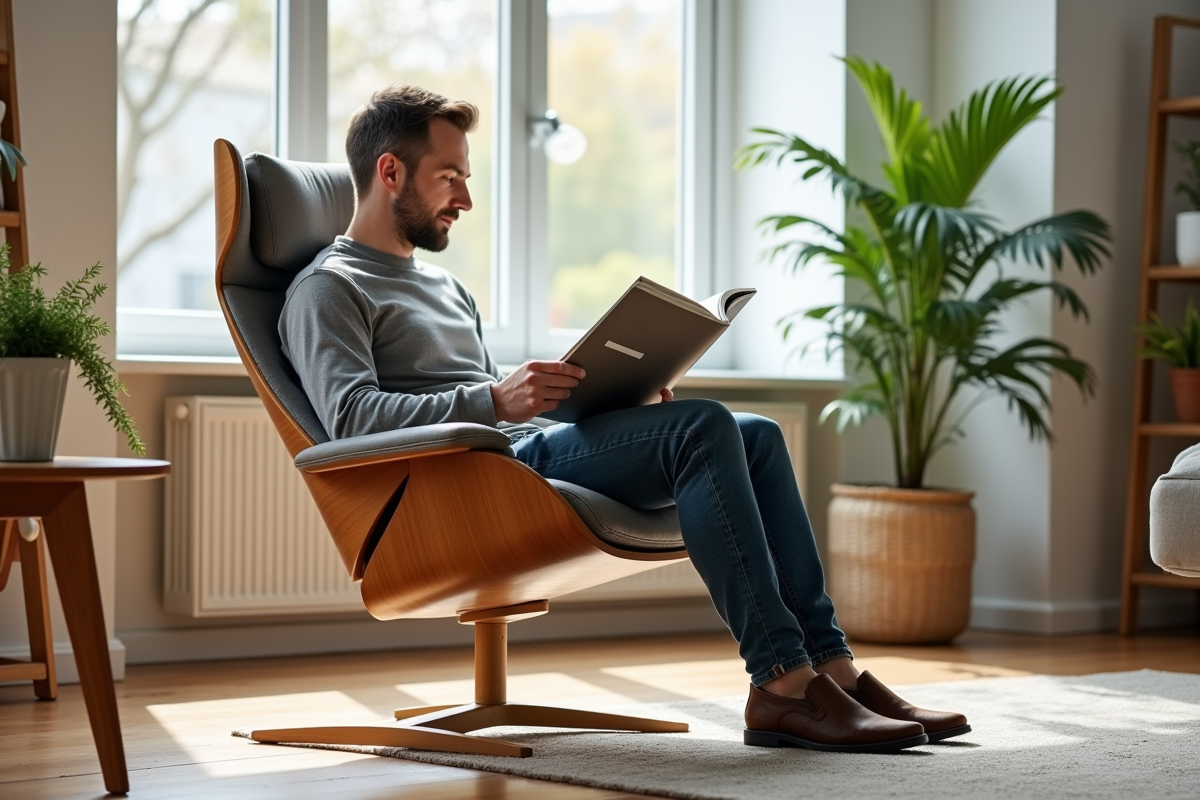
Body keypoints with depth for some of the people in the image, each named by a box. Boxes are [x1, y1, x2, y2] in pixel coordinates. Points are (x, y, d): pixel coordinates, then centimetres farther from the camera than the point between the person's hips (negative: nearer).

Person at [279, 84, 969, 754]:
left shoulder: (444, 286, 31)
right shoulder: (329, 289, 2)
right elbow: (353, 417, -15)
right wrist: (495, 402, -27)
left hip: (531, 448, 9)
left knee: (757, 437, -7)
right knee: (702, 426, -26)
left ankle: (830, 666, -14)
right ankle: (783, 683, -30)